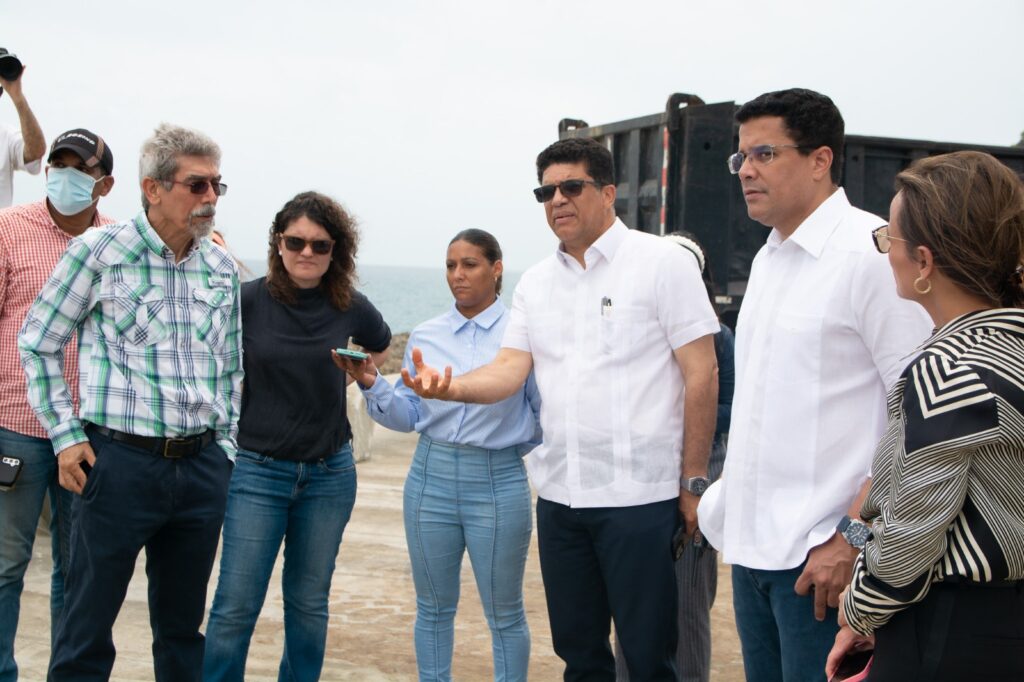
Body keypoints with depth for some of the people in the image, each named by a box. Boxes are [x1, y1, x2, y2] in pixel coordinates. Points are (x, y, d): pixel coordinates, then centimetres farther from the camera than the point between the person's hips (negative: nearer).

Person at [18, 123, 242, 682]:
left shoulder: (221, 268, 8)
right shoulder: (98, 252, -6)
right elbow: (37, 342, 1)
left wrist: (225, 447, 13)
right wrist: (66, 434, -4)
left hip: (201, 464, 5)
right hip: (120, 461, -4)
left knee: (183, 625, 15)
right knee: (88, 627, 3)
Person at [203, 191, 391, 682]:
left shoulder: (350, 308, -1)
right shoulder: (248, 300, -9)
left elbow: (380, 346, 20)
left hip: (329, 472, 3)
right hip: (258, 470, -2)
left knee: (309, 602, 12)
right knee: (236, 604, -4)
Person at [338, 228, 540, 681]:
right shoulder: (425, 336, 5)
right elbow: (408, 416, 6)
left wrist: (516, 444, -12)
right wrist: (372, 384, -8)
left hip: (497, 481, -3)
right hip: (431, 476, 3)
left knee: (504, 614, 8)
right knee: (434, 608, 13)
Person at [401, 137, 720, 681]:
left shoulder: (663, 262, -4)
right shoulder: (536, 282, 13)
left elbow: (701, 375, -6)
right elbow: (511, 369, 4)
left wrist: (694, 482, -9)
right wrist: (451, 387, -18)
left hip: (639, 494, -5)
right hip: (559, 494, 5)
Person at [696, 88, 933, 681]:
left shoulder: (871, 252, -12)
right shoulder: (768, 259, 13)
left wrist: (854, 536, -18)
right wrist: (730, 504, 16)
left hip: (823, 554, -8)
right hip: (753, 544, 8)